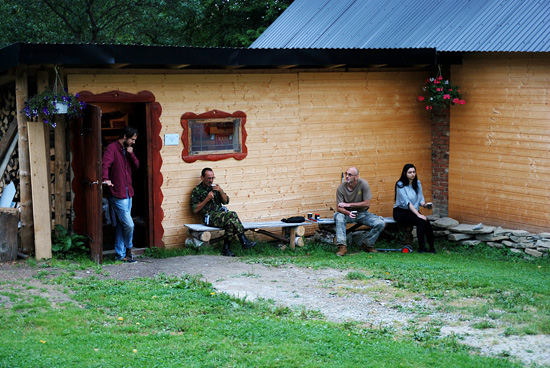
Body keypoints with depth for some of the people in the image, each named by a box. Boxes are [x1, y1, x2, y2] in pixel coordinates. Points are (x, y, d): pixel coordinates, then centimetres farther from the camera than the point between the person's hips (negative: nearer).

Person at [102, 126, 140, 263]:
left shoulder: (127, 150, 16)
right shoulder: (112, 148, -9)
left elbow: (136, 166, 13)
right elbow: (105, 164, -22)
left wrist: (131, 155, -4)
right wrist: (106, 179, -39)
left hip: (128, 193, 8)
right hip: (118, 195, -8)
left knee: (121, 226, 12)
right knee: (129, 224, -9)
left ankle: (121, 255, 17)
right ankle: (128, 249, 14)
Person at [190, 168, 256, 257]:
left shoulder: (215, 187, 21)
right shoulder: (196, 191, 5)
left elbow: (226, 201, 15)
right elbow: (195, 210, -4)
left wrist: (221, 191, -3)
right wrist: (207, 199, -12)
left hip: (221, 214, 5)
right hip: (210, 217, -5)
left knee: (230, 221, -32)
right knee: (232, 215, -29)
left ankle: (226, 249, -30)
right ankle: (244, 242, -23)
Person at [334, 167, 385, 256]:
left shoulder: (363, 184, -13)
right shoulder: (341, 188, -11)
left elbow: (367, 203, -15)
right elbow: (338, 208, -13)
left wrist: (348, 204, -18)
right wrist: (348, 213, -36)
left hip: (363, 213, 1)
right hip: (348, 213, 0)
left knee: (380, 224, -21)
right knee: (338, 216, -34)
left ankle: (367, 244, 1)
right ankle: (342, 247, -33)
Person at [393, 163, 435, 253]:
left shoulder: (417, 183, 7)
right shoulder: (400, 185, -12)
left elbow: (421, 198, 10)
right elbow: (407, 202, -20)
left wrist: (424, 204, -15)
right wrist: (418, 214, -27)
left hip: (412, 211, 5)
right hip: (400, 212, -5)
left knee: (427, 221, -24)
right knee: (421, 221, -29)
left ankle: (431, 247, -18)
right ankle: (421, 247, -22)